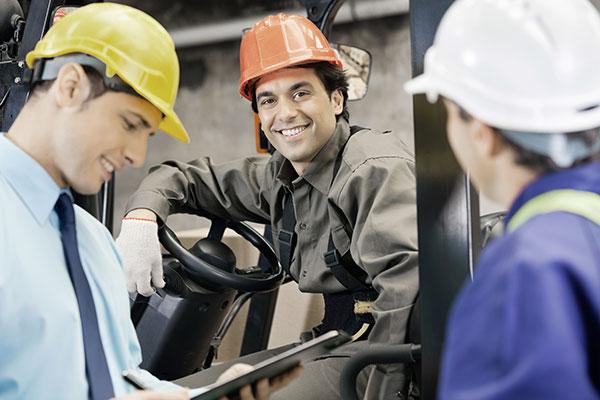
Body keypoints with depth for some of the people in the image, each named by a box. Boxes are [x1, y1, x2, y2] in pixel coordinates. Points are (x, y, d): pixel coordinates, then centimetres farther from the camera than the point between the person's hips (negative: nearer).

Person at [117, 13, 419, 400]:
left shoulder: (377, 169, -15)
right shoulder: (278, 178, 11)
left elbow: (405, 279, -30)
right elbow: (184, 177, 24)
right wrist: (140, 218, 3)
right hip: (330, 345, 8)